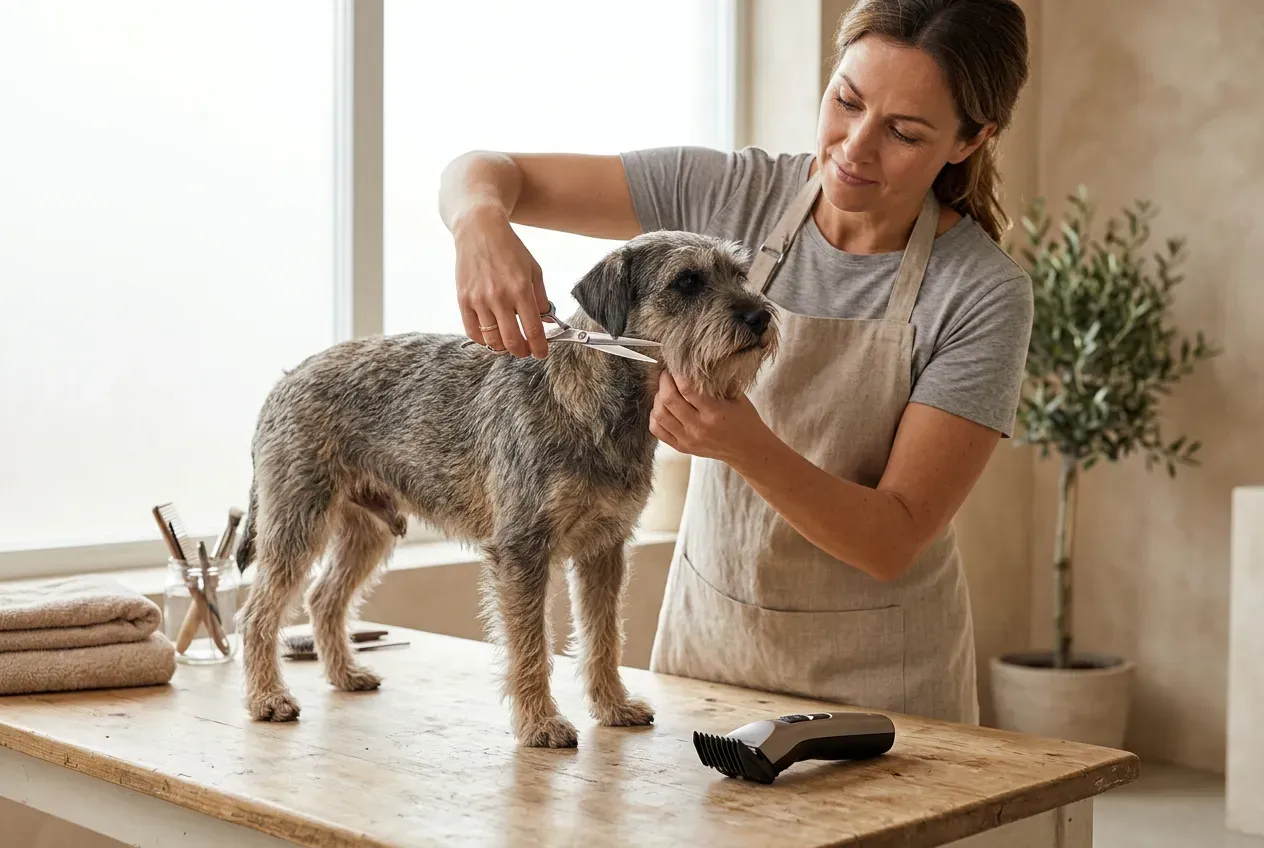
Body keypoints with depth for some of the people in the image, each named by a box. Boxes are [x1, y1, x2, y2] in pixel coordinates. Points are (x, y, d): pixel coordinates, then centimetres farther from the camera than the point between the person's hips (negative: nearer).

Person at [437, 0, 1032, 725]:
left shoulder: (985, 294, -18)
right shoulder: (731, 195, -10)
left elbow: (895, 541, -20)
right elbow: (483, 173, -7)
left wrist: (748, 446, -37)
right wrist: (482, 226, -31)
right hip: (705, 634, 3)